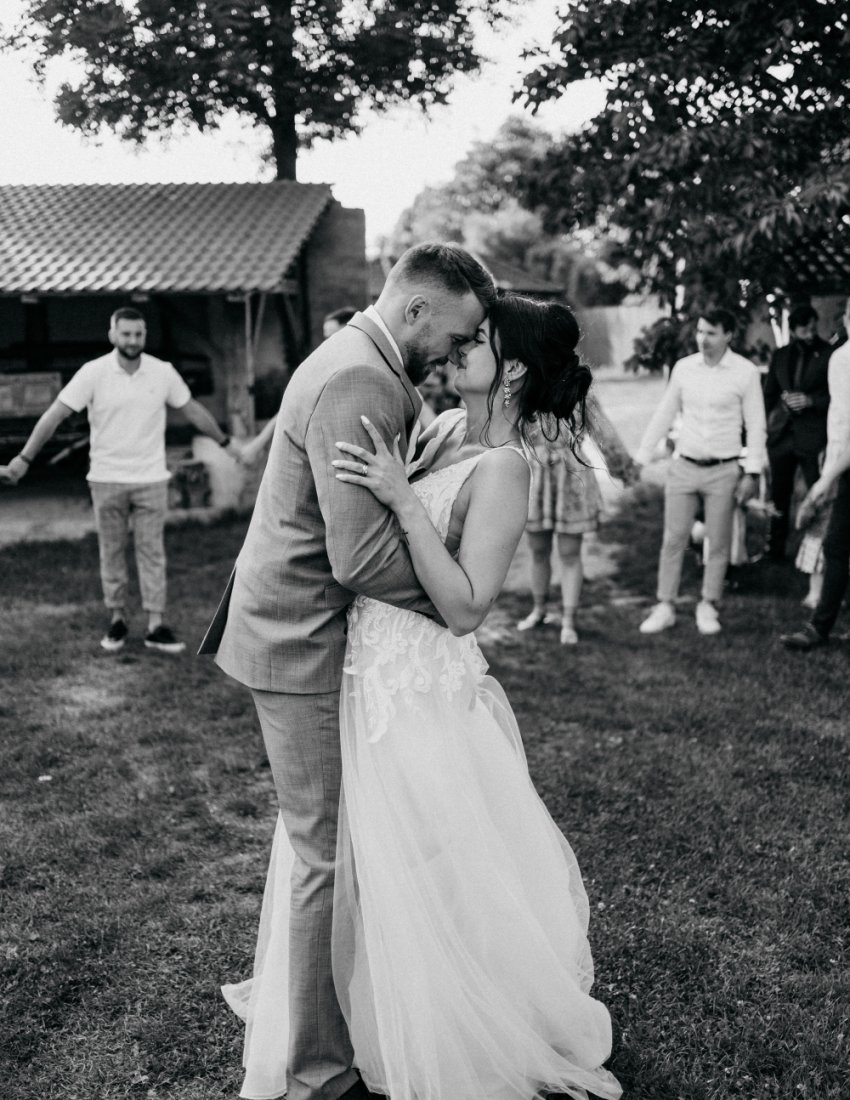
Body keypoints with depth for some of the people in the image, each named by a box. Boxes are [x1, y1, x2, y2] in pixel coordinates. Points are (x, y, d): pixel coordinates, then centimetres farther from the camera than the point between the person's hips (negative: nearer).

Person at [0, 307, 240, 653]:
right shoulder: (93, 372, -8)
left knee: (152, 552, 2)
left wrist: (225, 442, 19)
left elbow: (192, 409, 12)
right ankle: (117, 620, 20)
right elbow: (54, 415, -9)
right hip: (106, 479, -1)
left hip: (151, 479, 1)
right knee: (111, 553, 8)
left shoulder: (163, 372, -2)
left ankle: (156, 626, 4)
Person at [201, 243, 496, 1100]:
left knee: (322, 842, 19)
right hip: (304, 649, -11)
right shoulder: (359, 385, -23)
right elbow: (364, 559, -27)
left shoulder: (357, 360, 12)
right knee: (331, 855, 0)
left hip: (297, 632, 11)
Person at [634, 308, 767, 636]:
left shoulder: (745, 372, -6)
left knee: (718, 543, 6)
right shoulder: (684, 367, 3)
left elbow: (755, 425, -2)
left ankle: (708, 607, 19)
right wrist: (641, 456, 9)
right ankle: (665, 606, 11)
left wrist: (752, 473, -7)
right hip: (683, 467, 2)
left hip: (723, 471, -2)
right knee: (673, 540, 3)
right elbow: (664, 415, 11)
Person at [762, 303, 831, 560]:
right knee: (779, 495, 12)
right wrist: (766, 423, 7)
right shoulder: (780, 355, 10)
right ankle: (775, 548, 23)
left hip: (813, 436, -4)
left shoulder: (829, 355, -2)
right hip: (781, 434, 4)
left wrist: (810, 400, -15)